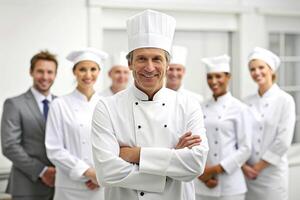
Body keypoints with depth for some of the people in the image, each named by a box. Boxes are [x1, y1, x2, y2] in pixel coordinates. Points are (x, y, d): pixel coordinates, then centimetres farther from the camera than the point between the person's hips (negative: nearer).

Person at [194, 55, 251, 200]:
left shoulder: (239, 108, -4)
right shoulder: (202, 109, 7)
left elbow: (245, 148, -6)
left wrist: (217, 169, -11)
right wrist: (201, 171, -6)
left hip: (230, 183, -3)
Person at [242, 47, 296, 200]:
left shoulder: (285, 100, -5)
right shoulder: (247, 102, 6)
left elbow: (283, 141, -11)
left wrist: (258, 167, -9)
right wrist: (243, 165, -6)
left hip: (273, 173, -4)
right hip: (247, 173, 4)